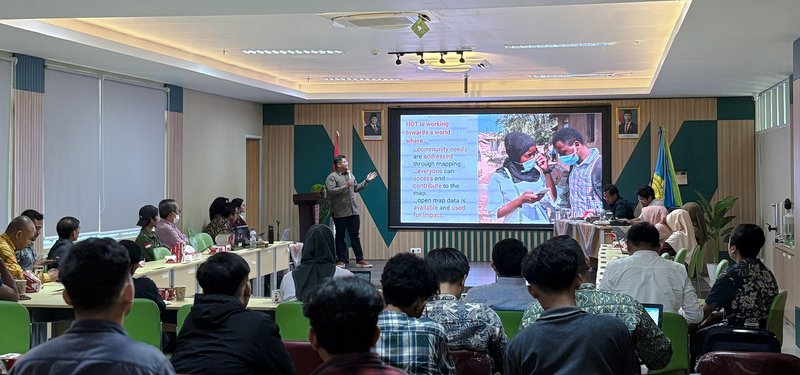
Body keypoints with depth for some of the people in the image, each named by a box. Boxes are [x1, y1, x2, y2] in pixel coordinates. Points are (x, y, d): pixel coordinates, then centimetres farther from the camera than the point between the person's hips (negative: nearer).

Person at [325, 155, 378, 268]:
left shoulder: (350, 175, 15)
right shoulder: (332, 177, -7)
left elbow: (356, 188, 24)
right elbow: (330, 191, -19)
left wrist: (366, 181, 18)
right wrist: (344, 186, -22)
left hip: (353, 212, 6)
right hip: (340, 213, -6)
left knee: (355, 236, 7)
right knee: (340, 237, 5)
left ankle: (360, 260, 8)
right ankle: (341, 260, 13)